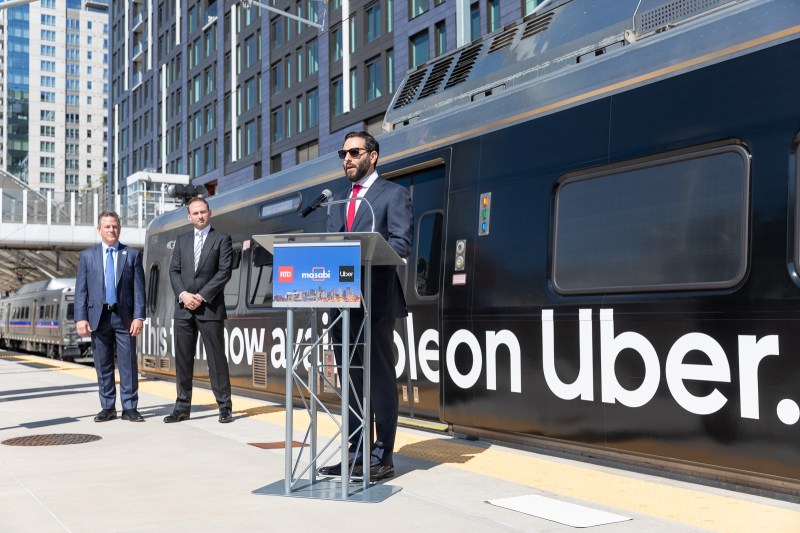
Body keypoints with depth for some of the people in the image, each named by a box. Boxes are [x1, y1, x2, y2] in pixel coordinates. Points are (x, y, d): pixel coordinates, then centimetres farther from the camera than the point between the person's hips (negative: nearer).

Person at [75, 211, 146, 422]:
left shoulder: (132, 255, 6)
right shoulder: (87, 255, 8)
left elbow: (139, 288, 2)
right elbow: (81, 289, 5)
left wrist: (138, 316, -8)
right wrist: (81, 317, -5)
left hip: (124, 316, -1)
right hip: (98, 316, 1)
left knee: (128, 363, -1)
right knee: (103, 365, 6)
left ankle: (130, 408, 5)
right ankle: (108, 407, 15)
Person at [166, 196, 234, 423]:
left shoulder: (221, 239, 2)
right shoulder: (181, 241, 16)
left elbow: (224, 272, -7)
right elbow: (174, 271, 9)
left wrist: (201, 296, -13)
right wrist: (183, 294, -9)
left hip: (210, 308, -4)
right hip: (184, 308, 4)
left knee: (216, 358, -2)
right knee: (183, 359, 6)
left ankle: (225, 407, 4)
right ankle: (182, 407, 13)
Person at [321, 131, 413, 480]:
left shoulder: (393, 194, 1)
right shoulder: (338, 201, 21)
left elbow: (401, 242, -11)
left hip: (376, 300, -7)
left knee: (380, 378, -1)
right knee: (351, 379, 10)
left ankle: (382, 457, 6)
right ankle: (357, 454, 18)